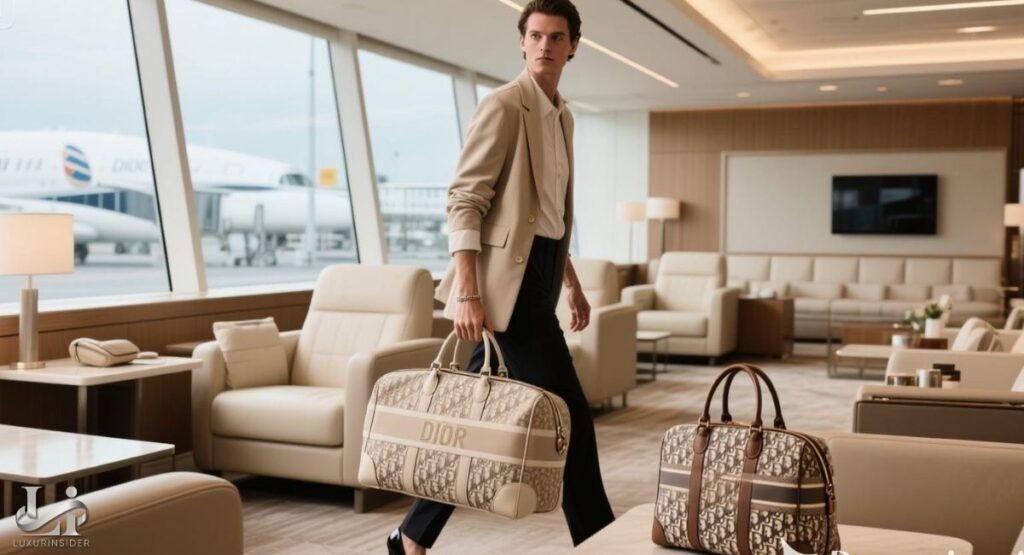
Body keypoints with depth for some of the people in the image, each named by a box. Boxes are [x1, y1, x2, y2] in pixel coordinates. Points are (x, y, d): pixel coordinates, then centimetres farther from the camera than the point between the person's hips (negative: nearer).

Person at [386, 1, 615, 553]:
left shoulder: (562, 116, 18)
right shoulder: (503, 105, -9)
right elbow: (464, 200, -16)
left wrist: (571, 281, 24)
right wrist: (467, 291, -24)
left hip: (537, 276, 9)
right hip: (511, 280, -9)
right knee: (569, 416, -4)